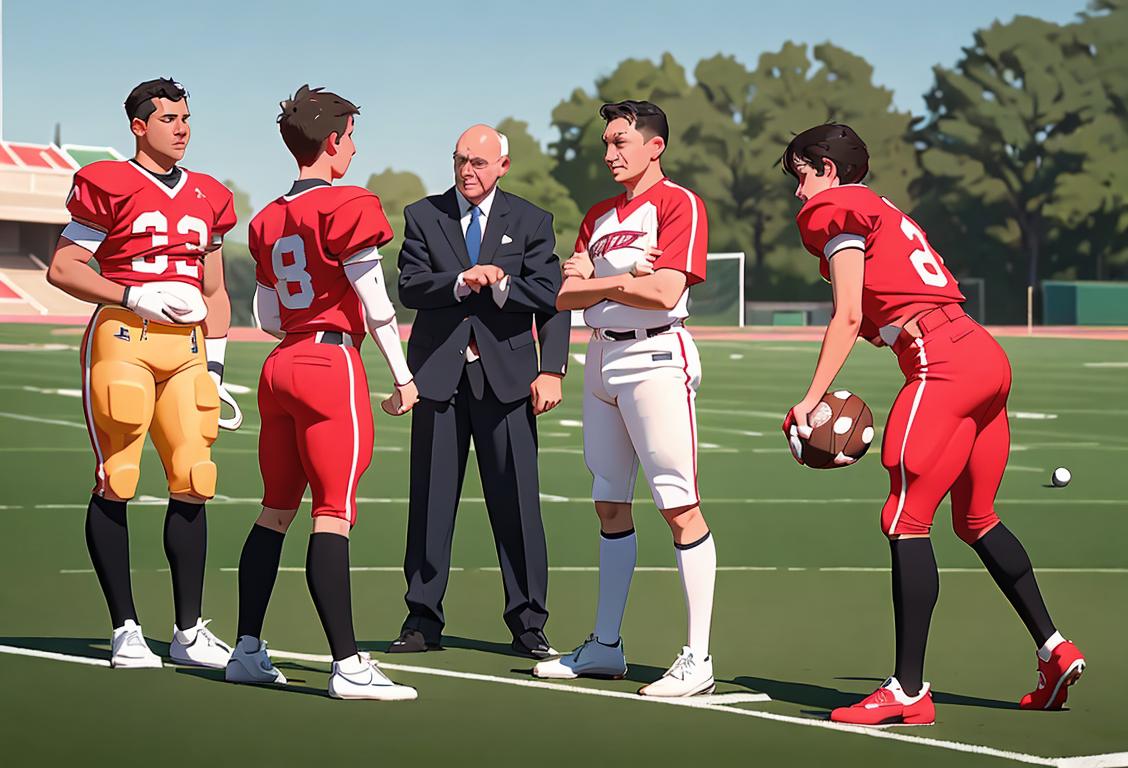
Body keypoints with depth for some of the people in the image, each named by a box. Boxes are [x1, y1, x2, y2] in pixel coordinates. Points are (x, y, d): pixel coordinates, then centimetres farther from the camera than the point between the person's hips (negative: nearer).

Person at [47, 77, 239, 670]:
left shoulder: (208, 198, 17)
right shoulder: (107, 185, -1)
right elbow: (62, 268, -2)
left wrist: (215, 367, 15)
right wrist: (137, 296, -12)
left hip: (186, 346, 5)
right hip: (123, 337, -5)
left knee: (192, 483, 1)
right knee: (116, 482, -3)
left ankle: (189, 631, 8)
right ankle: (125, 629, 3)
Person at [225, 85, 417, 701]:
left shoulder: (267, 220, 13)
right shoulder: (348, 206, -8)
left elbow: (266, 317, 16)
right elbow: (375, 302, -10)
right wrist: (403, 376, -4)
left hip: (281, 366, 7)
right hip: (334, 364, -7)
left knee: (276, 511, 14)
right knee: (334, 513, -10)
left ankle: (248, 650, 16)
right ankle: (347, 666, -12)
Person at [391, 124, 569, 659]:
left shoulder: (531, 221, 8)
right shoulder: (422, 217, 9)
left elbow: (550, 297, 2)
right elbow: (409, 288, -2)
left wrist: (551, 370, -12)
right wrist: (460, 282, -18)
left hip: (506, 374, -1)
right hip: (438, 374, 1)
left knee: (517, 502, -2)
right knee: (430, 499, 2)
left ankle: (528, 625, 6)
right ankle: (423, 619, 10)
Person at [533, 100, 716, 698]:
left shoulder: (679, 204, -6)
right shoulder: (598, 216, 17)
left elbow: (665, 292, -18)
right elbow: (566, 296, 10)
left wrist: (594, 280, -7)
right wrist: (621, 278, -9)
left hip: (656, 357, -8)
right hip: (602, 357, 8)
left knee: (680, 509, -9)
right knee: (610, 507, 12)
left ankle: (697, 660, -8)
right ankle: (605, 647, 19)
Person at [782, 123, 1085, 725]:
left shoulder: (835, 211, 2)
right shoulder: (886, 213, 29)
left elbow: (848, 318, -8)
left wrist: (810, 400, -10)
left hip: (943, 365, -9)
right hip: (987, 355, 9)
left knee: (906, 521, -8)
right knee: (976, 518, 21)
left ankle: (909, 691, -9)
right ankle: (1054, 651, 21)